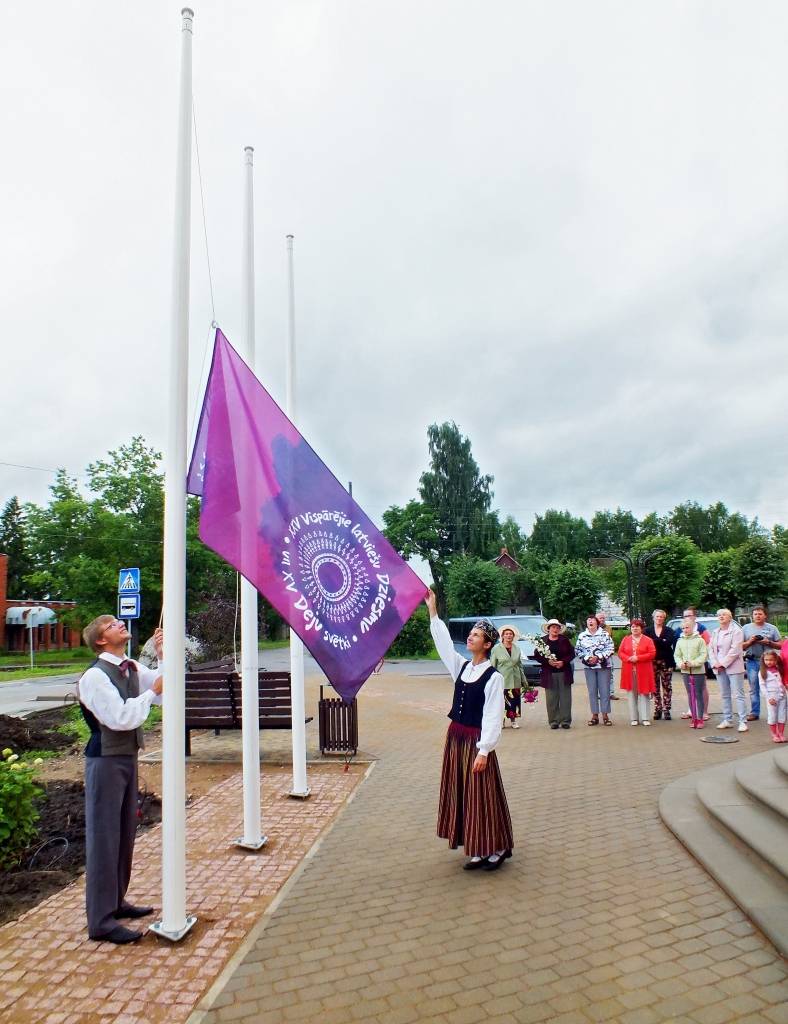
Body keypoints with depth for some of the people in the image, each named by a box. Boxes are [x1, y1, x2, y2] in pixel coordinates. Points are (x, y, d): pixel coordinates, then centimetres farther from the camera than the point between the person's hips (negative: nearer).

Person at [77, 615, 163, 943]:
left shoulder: (133, 669, 6)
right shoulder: (95, 676, -18)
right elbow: (120, 718, -25)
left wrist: (162, 656, -6)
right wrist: (151, 692, -17)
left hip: (128, 757, 8)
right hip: (105, 760, -8)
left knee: (125, 833, 18)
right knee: (103, 837, 0)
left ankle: (115, 901, 33)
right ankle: (101, 921, 10)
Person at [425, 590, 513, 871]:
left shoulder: (493, 677, -14)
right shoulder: (462, 666, 5)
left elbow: (493, 717, -16)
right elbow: (444, 642, 1)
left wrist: (483, 751, -19)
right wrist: (432, 611, -4)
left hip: (476, 740, -7)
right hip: (455, 736, 7)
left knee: (482, 795, 1)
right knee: (460, 793, 12)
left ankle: (496, 848, 18)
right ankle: (478, 851, 24)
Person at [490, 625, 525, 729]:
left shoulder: (517, 649, 12)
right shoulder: (496, 649, -1)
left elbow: (520, 665, 16)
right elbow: (492, 665, -2)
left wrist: (524, 680, 14)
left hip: (515, 680, 4)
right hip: (502, 680, -3)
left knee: (514, 701, 5)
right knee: (501, 701, -4)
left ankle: (513, 720, 16)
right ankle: (501, 720, 8)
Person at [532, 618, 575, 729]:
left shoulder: (564, 640, 5)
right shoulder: (542, 641, 2)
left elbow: (572, 653, 4)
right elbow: (537, 656, 1)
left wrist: (563, 662, -11)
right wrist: (548, 661, -13)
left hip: (564, 672, 1)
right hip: (549, 674, -1)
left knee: (565, 697, 2)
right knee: (551, 699, 1)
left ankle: (565, 721, 10)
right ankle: (554, 721, 9)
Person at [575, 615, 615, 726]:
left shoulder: (605, 634, 1)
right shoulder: (582, 636, 7)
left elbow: (610, 649, -6)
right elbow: (577, 650, 5)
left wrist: (598, 657, -14)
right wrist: (587, 658, -10)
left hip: (603, 666, -2)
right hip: (588, 667, 2)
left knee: (605, 690, 0)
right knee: (592, 691, 4)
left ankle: (605, 715, 8)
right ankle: (594, 715, 10)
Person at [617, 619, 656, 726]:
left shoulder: (648, 640, 2)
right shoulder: (625, 639, 11)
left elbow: (652, 653, -6)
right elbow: (620, 652, 7)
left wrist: (638, 658, -15)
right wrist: (628, 658, -12)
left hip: (643, 672, -2)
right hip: (629, 672, 3)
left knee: (643, 694, -2)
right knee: (631, 694, 5)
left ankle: (645, 718, 4)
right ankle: (634, 718, 10)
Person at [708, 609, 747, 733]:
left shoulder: (736, 630, -5)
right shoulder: (715, 632, 16)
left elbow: (734, 650, -13)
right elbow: (711, 649, 12)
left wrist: (723, 663, -14)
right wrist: (714, 663, -3)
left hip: (733, 667, -6)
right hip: (719, 668, 6)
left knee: (738, 695, -6)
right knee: (725, 695, 10)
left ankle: (743, 722, -4)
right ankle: (727, 720, 15)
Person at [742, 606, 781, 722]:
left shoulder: (772, 628, 8)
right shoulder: (746, 628, 11)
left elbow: (779, 646, 7)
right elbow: (741, 646, 10)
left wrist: (769, 642, -10)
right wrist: (750, 641, -8)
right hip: (752, 661, 1)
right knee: (754, 689, 4)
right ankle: (754, 712, 9)